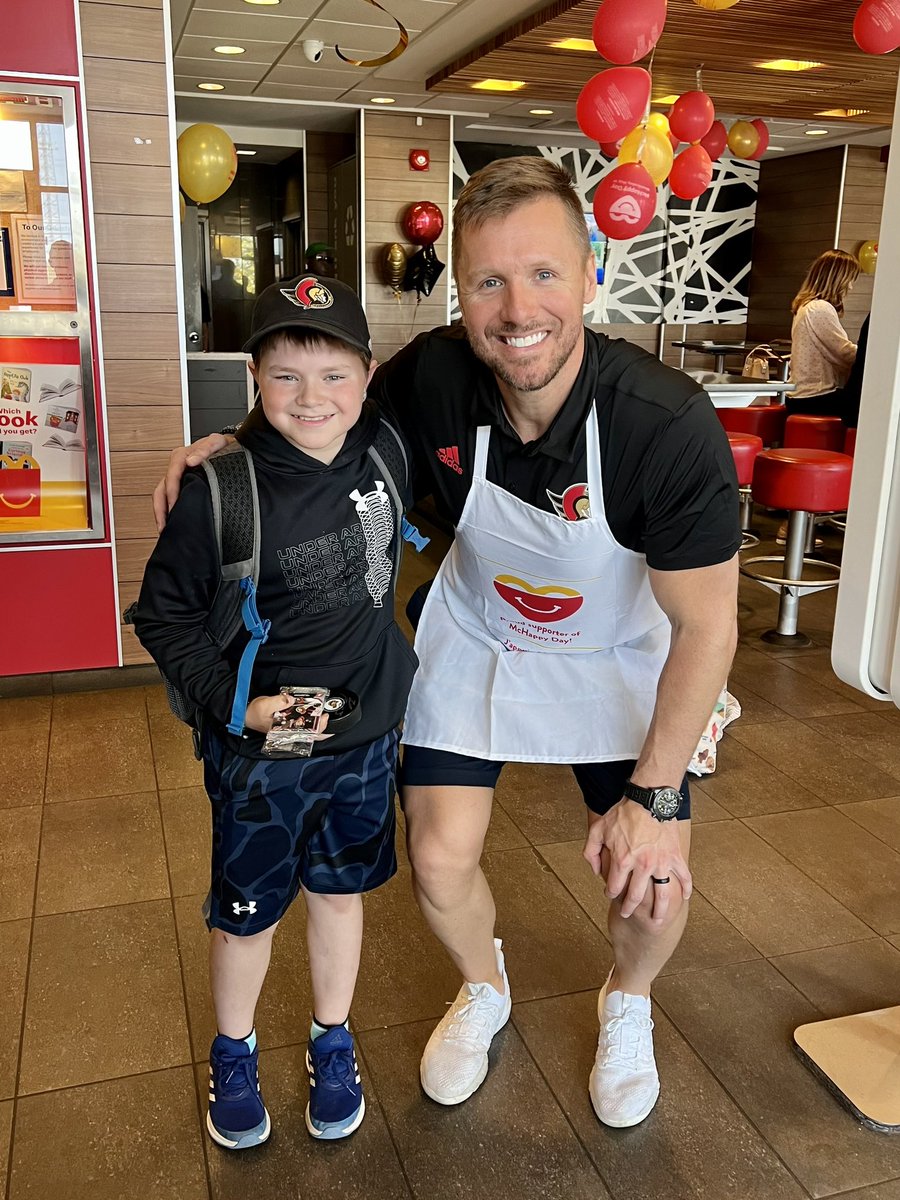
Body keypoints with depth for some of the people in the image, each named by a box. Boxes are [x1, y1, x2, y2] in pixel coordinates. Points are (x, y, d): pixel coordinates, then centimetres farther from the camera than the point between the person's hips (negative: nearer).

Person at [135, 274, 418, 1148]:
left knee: (338, 891, 21)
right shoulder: (219, 488, -20)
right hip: (257, 748, -3)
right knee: (247, 911, 15)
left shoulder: (384, 451, -8)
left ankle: (332, 1045, 45)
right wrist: (236, 705, -20)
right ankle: (233, 1056, 44)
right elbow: (163, 616, -11)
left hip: (366, 734, 4)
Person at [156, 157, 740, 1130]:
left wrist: (655, 795, -23)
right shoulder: (433, 375, -24)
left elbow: (705, 624, -23)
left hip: (618, 653, -1)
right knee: (439, 862, -1)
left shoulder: (669, 423, -32)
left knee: (650, 884, -4)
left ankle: (627, 1004, 35)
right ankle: (483, 991, 36)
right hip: (476, 634, 2)